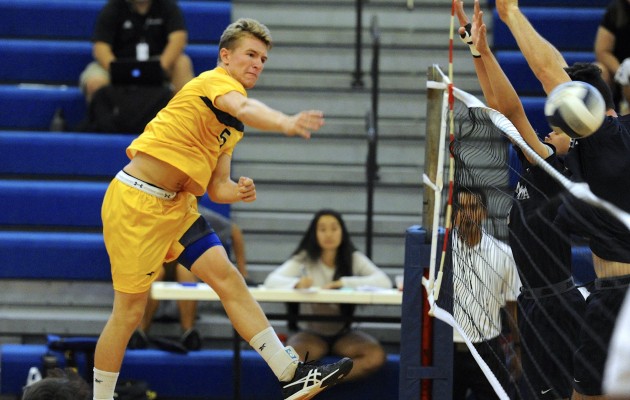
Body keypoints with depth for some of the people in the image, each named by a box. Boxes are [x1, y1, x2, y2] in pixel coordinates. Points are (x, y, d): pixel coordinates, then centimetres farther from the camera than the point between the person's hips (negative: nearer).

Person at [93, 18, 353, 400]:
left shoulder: (231, 127, 18)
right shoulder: (215, 81, -10)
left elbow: (217, 188, 17)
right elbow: (244, 108, -34)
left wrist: (239, 192, -6)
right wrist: (286, 123, -53)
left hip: (177, 207, 8)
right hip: (136, 201, -8)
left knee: (229, 279, -3)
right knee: (129, 311, -1)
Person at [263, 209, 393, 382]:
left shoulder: (354, 259, -2)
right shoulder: (304, 259, -4)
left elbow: (384, 282, -17)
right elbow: (271, 281, -16)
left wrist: (343, 283, -28)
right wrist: (297, 283, -39)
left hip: (343, 334, 2)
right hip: (311, 333, -2)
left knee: (376, 356, -30)